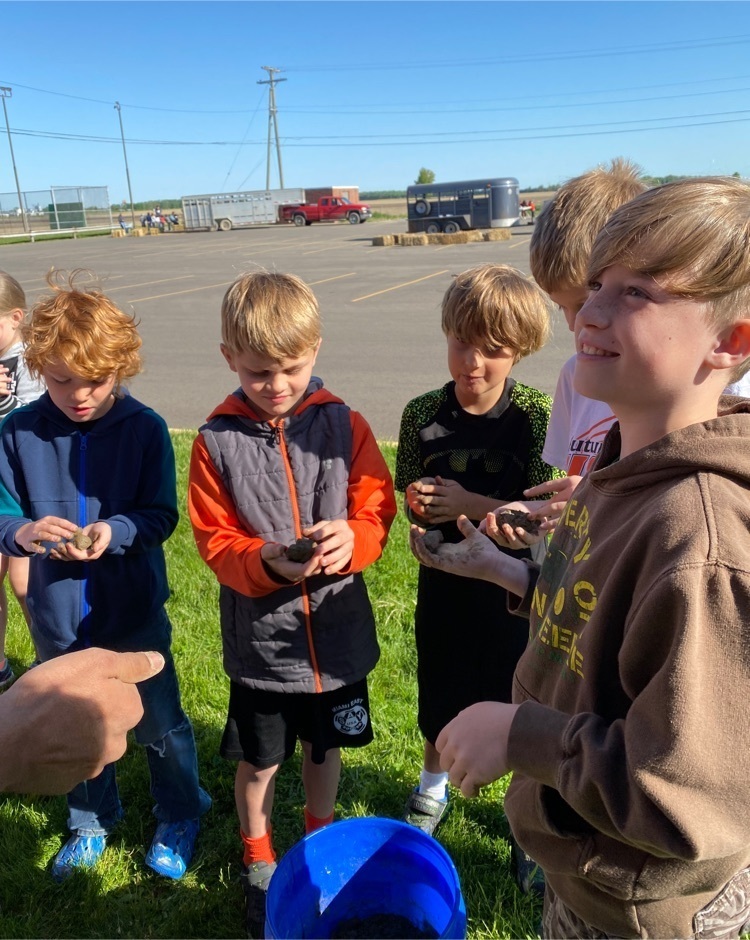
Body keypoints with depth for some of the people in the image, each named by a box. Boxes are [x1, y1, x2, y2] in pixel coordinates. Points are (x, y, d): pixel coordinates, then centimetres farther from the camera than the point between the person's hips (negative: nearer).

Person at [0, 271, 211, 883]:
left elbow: (162, 515, -11)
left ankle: (179, 818, 41)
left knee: (159, 722, 15)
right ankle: (92, 821, 48)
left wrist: (114, 531, -30)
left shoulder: (144, 428, -14)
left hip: (134, 609, -2)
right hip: (59, 613, 3)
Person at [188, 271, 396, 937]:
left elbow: (377, 512, -5)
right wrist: (268, 562, -27)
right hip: (260, 639, -1)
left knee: (324, 747, 23)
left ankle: (321, 839, 52)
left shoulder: (345, 426, -8)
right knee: (260, 760, 18)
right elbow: (215, 540, -8)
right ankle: (259, 862, 47)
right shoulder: (217, 441, -10)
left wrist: (351, 539, -26)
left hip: (337, 633, 1)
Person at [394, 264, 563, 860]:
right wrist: (420, 506, -18)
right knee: (441, 702, 22)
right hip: (444, 585, 3)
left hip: (514, 586, -2)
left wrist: (467, 504, -24)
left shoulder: (536, 415, -15)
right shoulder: (422, 414, -8)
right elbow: (410, 497, 3)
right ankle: (434, 786, 52)